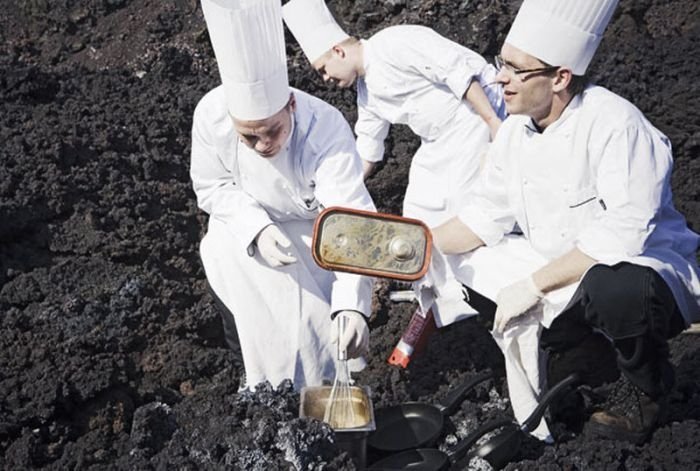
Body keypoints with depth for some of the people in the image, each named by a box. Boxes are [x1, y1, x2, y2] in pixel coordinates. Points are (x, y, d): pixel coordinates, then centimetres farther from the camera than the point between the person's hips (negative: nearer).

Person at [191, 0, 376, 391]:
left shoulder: (326, 130, -39)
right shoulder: (211, 115, -30)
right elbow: (212, 188, -14)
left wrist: (352, 305, -56)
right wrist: (257, 229, -32)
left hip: (313, 225, -2)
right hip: (248, 222, 2)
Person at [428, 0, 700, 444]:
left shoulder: (614, 123, -25)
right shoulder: (516, 132, -2)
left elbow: (623, 234, -31)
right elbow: (485, 215, 5)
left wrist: (534, 284, -27)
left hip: (648, 271, -7)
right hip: (566, 284, 8)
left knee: (613, 288, -39)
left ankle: (646, 386, -9)